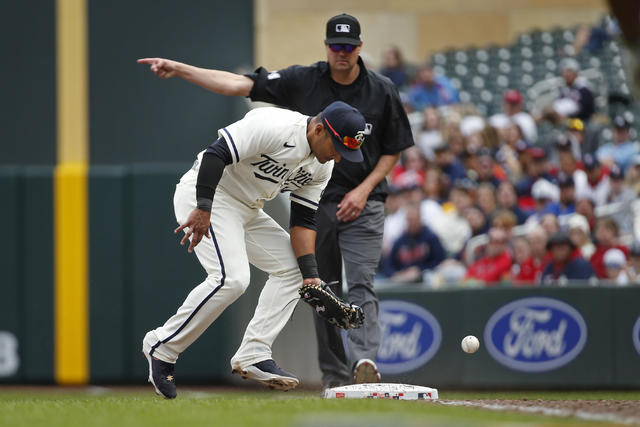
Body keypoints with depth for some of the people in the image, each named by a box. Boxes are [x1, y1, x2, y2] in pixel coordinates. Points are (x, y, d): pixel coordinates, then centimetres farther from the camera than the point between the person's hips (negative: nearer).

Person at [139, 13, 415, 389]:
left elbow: (394, 150, 6)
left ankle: (364, 359, -29)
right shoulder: (302, 82, -3)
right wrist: (180, 69, -15)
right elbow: (240, 84, -7)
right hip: (314, 201, 2)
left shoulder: (382, 91, -3)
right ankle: (335, 376, 9)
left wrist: (364, 190, -8)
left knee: (361, 283, -16)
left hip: (362, 203, -2)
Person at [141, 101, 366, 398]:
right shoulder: (274, 128, -25)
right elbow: (216, 154, -29)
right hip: (206, 194, -10)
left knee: (291, 268, 5)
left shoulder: (321, 167, 2)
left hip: (248, 210, 10)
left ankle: (253, 355, 0)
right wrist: (203, 208, -35)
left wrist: (309, 272, -6)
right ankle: (162, 347, -13)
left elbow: (303, 219, 6)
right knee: (231, 277, -24)